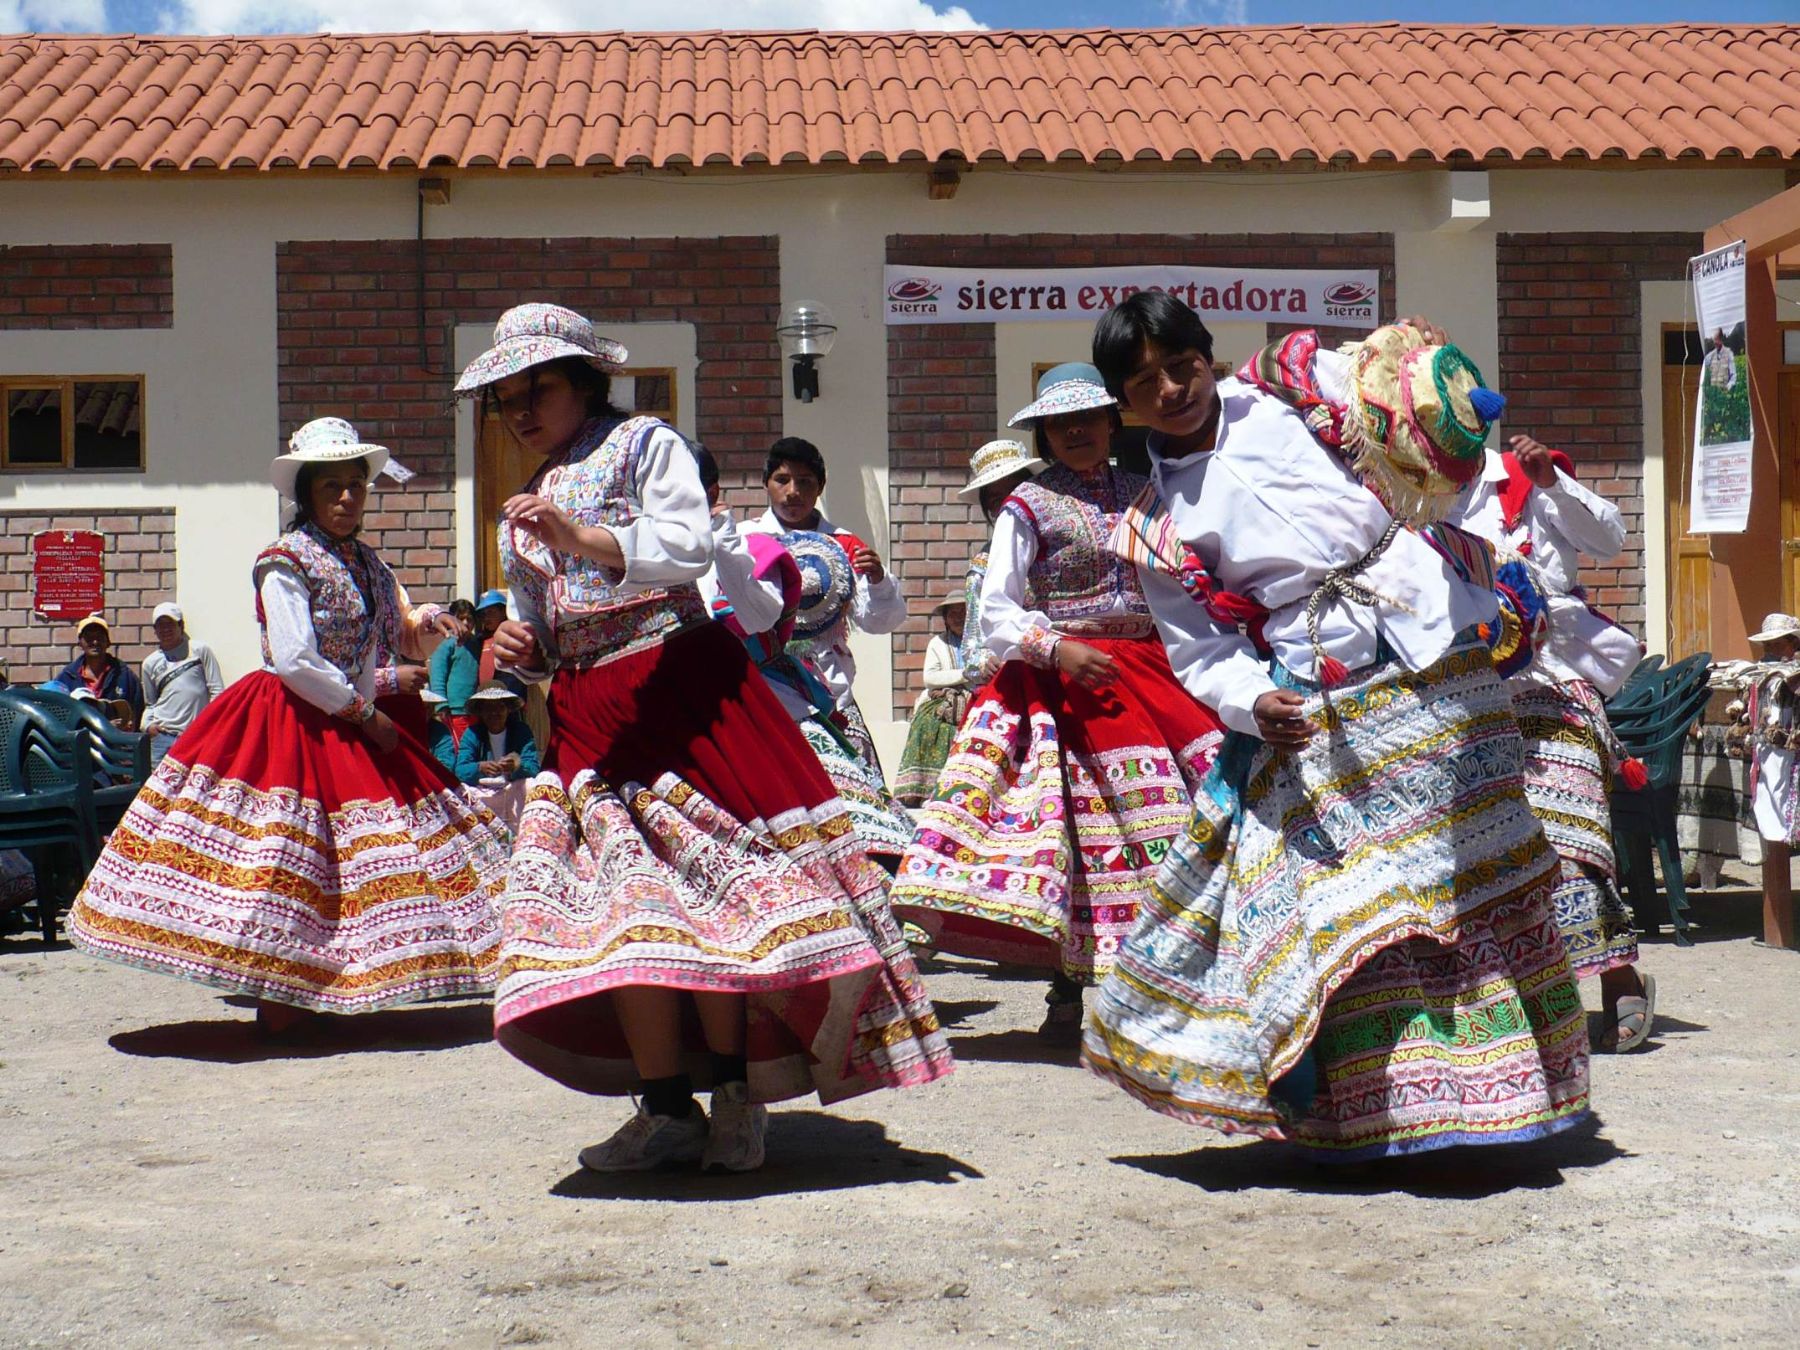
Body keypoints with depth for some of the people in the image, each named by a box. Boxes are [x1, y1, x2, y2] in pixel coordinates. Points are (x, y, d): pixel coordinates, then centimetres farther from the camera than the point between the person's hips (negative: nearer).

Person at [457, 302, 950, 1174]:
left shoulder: (645, 445, 6)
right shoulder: (524, 515, 24)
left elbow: (689, 549, -10)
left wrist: (582, 539, -21)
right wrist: (520, 654, 4)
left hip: (680, 687, -5)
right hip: (587, 718, 6)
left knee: (707, 883, -11)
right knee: (622, 904, -5)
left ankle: (734, 1096, -2)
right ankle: (666, 1107, -1)